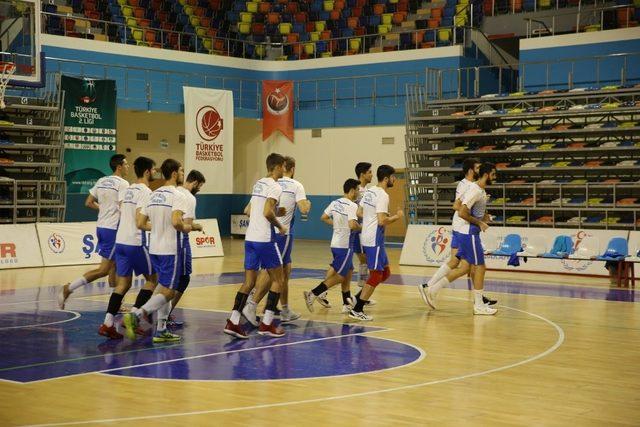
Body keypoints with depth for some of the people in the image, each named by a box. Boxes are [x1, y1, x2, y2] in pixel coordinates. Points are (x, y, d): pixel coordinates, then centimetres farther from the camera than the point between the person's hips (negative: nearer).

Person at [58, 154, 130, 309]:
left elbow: (88, 203, 13)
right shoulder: (122, 183, -12)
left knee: (114, 267, 16)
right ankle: (68, 288, -11)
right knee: (104, 269, -6)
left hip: (101, 226, 9)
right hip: (113, 228, -9)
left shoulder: (101, 181, 11)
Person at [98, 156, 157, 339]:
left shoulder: (129, 189, 15)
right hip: (136, 242, -8)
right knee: (152, 278, 10)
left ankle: (107, 324, -1)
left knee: (123, 283, 9)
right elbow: (139, 221, -20)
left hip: (120, 240, 8)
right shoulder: (145, 192, -13)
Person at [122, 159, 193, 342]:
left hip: (154, 248, 8)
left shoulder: (153, 195, 11)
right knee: (168, 291, -4)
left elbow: (141, 224, 10)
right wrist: (186, 228, -6)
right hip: (170, 250, -8)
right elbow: (176, 222, -27)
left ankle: (161, 331, 16)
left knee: (164, 288, 17)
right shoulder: (176, 195, -13)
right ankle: (135, 316, -19)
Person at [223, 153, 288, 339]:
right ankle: (266, 324, 3)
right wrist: (280, 226, -6)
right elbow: (267, 212, -22)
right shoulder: (275, 187, -10)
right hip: (265, 239, -8)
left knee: (249, 282, 9)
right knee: (278, 280, 5)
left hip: (250, 238, 8)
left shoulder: (258, 184, 16)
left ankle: (232, 322, 0)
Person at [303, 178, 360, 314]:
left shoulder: (335, 203, 7)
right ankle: (312, 294, -7)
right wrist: (360, 227, -8)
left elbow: (324, 217, 13)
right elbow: (352, 225, -28)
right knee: (339, 276, -1)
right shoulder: (352, 206, -17)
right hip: (345, 245, -9)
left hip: (335, 243, 9)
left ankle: (347, 304, 21)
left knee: (348, 272, 17)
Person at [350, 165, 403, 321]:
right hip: (374, 240, -10)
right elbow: (382, 221, -25)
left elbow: (359, 212, 17)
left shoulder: (369, 191, 10)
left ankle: (358, 298, 15)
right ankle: (357, 310, -1)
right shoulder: (382, 196, -17)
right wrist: (397, 216, -9)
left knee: (385, 272, 16)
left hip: (367, 237, 10)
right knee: (376, 275, -2)